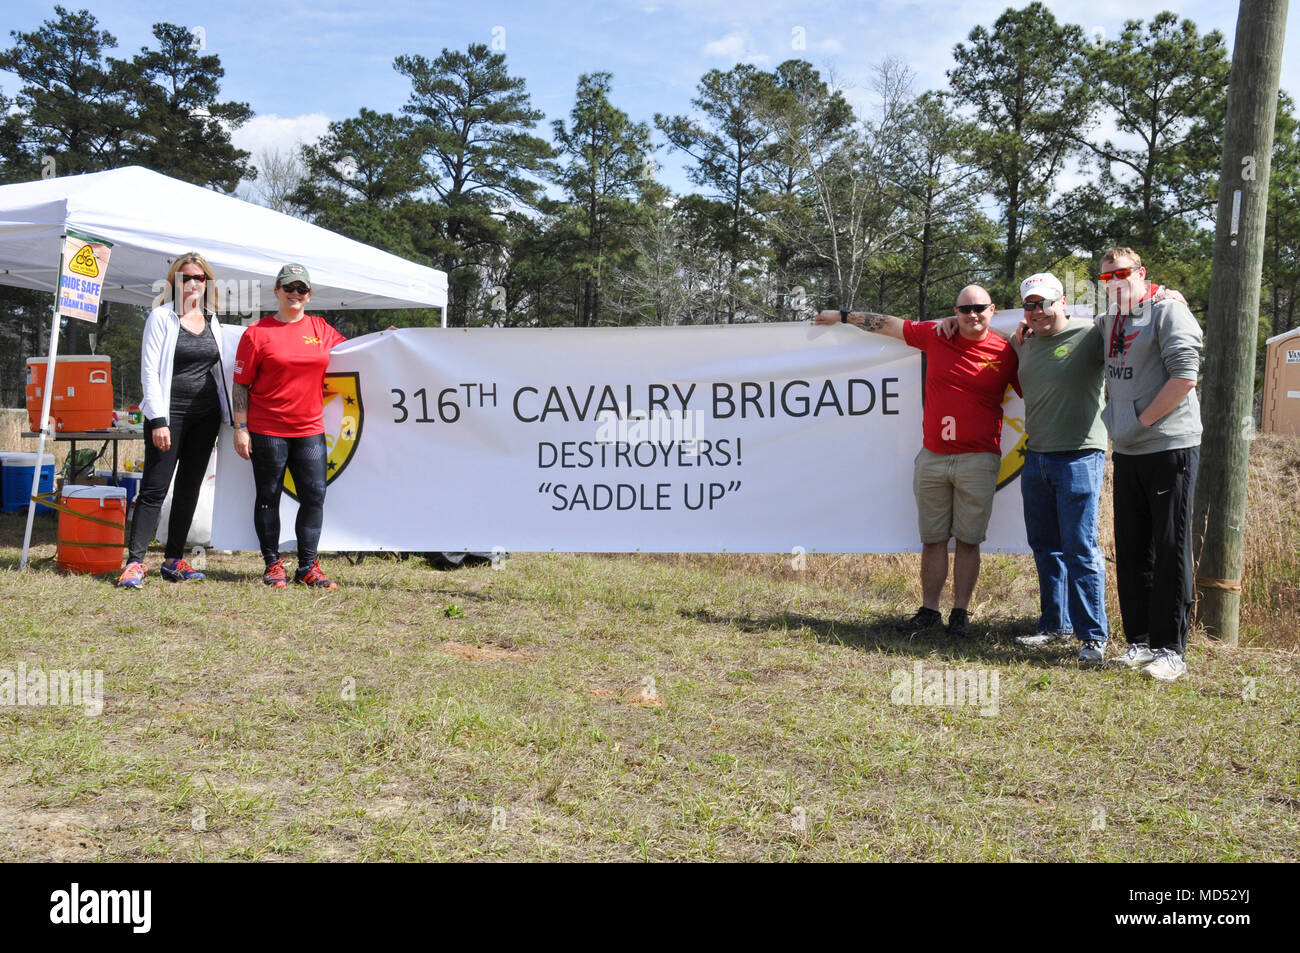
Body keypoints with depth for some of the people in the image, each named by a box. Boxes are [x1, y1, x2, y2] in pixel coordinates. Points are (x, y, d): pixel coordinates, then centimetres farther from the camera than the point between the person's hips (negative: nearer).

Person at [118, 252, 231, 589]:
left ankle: (173, 560, 15)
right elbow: (149, 371, -7)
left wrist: (223, 417, 13)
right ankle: (134, 562, -7)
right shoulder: (161, 317, -2)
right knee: (154, 488, -8)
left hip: (205, 415, 5)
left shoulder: (211, 320, 12)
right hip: (169, 413, -5)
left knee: (189, 489, 8)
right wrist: (158, 420, -15)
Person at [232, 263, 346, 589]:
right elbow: (241, 384, -1)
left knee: (315, 496, 1)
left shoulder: (320, 328, 10)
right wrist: (240, 428, -6)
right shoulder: (257, 333, -1)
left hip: (310, 429, 4)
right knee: (269, 497, 5)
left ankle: (308, 567, 11)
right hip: (267, 430, -3)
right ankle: (273, 565, 15)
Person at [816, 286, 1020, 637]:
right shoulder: (936, 336, 5)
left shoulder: (1006, 352, 1)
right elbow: (888, 324, 15)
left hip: (978, 460, -2)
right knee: (932, 538, 7)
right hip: (932, 457, 2)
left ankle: (961, 612, 13)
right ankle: (928, 610, 15)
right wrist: (842, 316, 22)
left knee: (968, 540, 3)